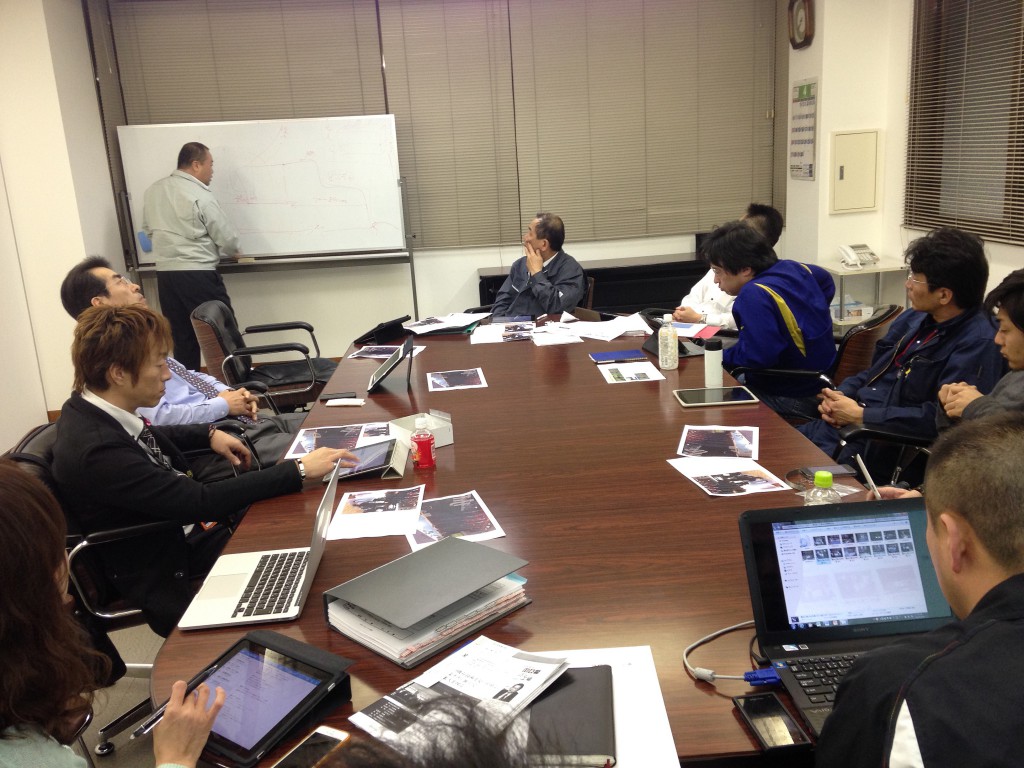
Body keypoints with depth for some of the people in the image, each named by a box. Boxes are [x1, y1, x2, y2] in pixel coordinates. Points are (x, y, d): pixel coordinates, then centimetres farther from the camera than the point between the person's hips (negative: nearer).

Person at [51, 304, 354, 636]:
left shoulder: (89, 407, -4)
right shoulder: (96, 452, -32)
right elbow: (204, 501, -32)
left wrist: (209, 434, 5)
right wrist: (299, 470, -28)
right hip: (168, 576, -9)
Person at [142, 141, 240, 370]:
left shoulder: (152, 191, 9)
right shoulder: (200, 196, -12)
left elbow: (148, 230, 20)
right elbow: (227, 238, -6)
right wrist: (234, 252, 15)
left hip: (165, 274, 7)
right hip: (198, 274, -7)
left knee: (182, 338, 12)